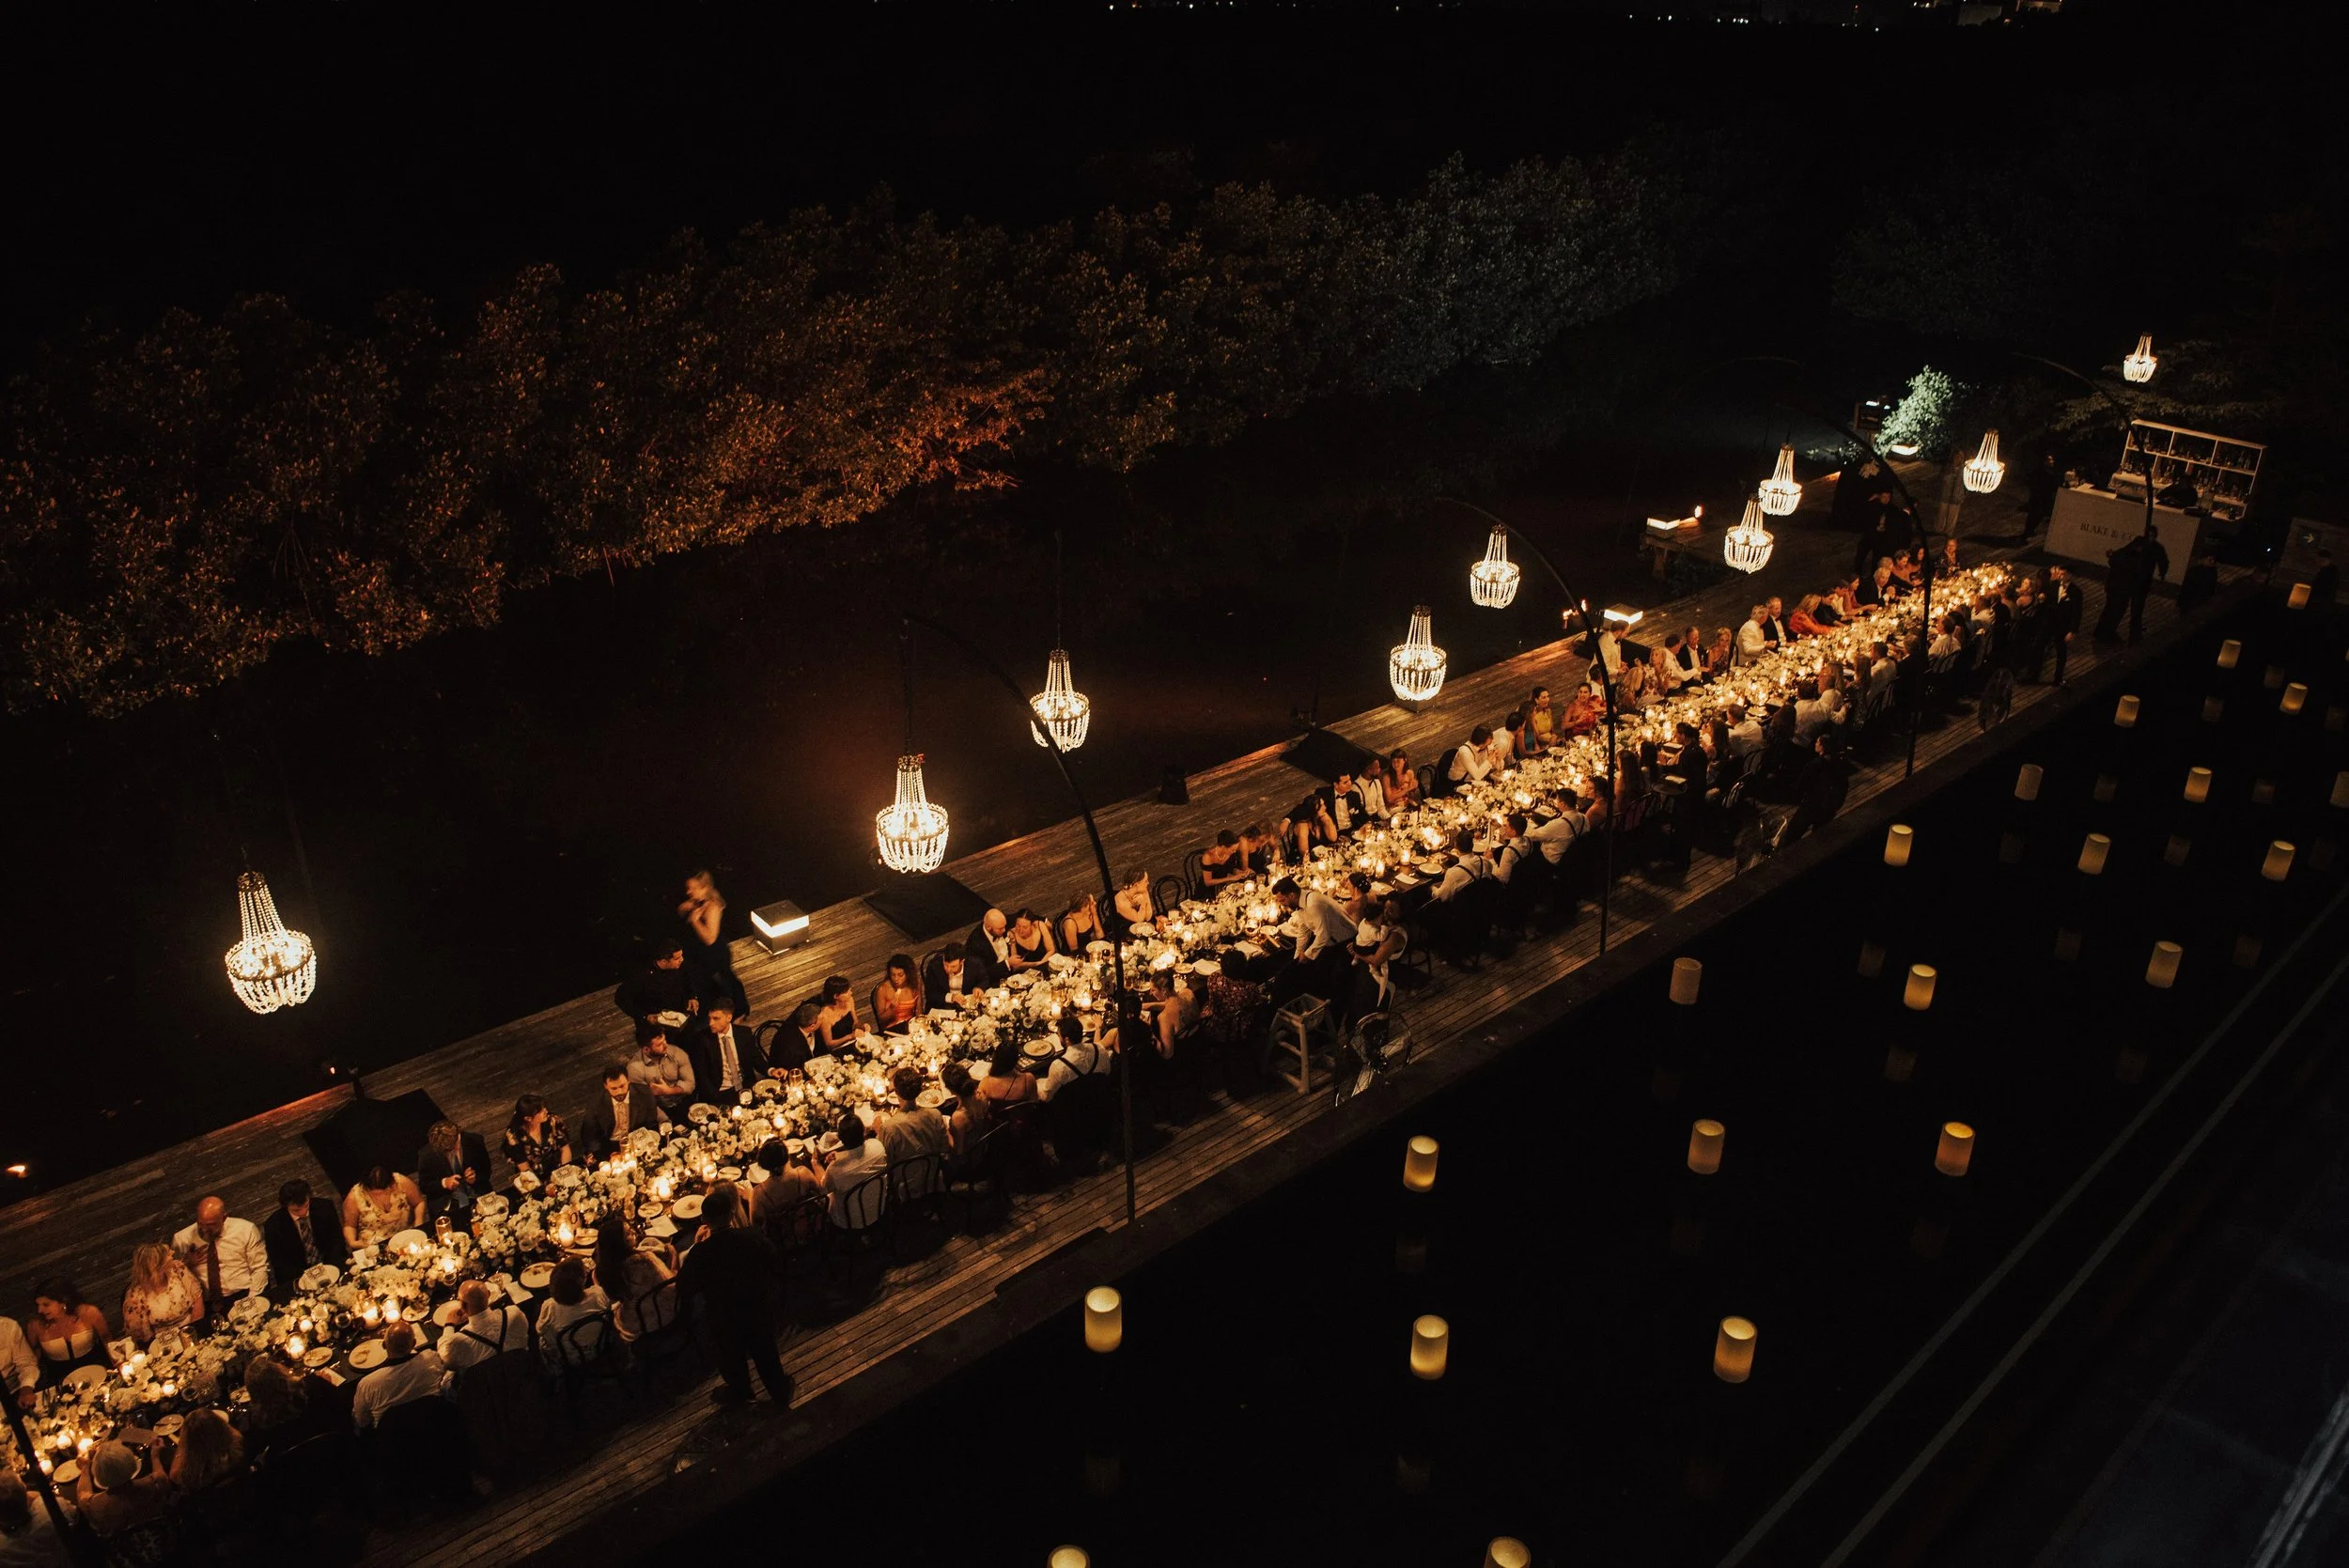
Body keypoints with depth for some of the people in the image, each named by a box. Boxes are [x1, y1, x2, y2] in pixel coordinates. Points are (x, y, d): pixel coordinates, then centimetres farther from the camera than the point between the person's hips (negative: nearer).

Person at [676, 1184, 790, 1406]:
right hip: (761, 1311, 2)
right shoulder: (755, 1238, -23)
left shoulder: (701, 1252, -30)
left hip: (726, 1321, -2)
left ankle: (739, 1392, 55)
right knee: (766, 1354, 28)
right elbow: (776, 1271, -9)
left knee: (732, 1357, 29)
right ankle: (780, 1392, 49)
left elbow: (685, 1290, -13)